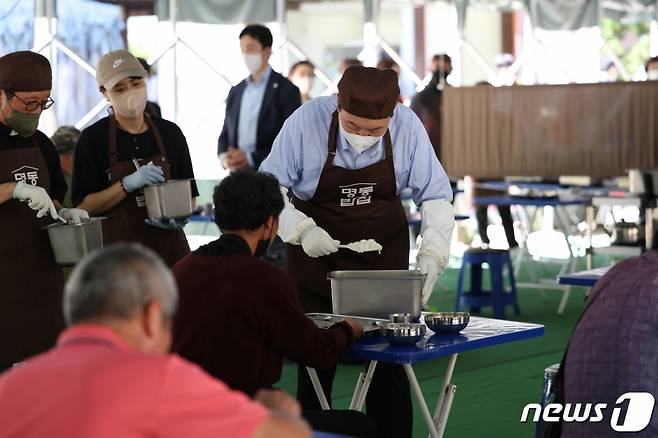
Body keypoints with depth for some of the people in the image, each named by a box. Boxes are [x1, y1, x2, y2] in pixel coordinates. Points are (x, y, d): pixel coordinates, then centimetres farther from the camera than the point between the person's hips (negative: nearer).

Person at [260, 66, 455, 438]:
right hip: (316, 254, -1)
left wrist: (432, 255, -20)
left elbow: (436, 195, -7)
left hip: (385, 256, 1)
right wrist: (301, 230, -27)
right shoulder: (306, 122, -19)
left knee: (389, 361, 4)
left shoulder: (408, 127, -15)